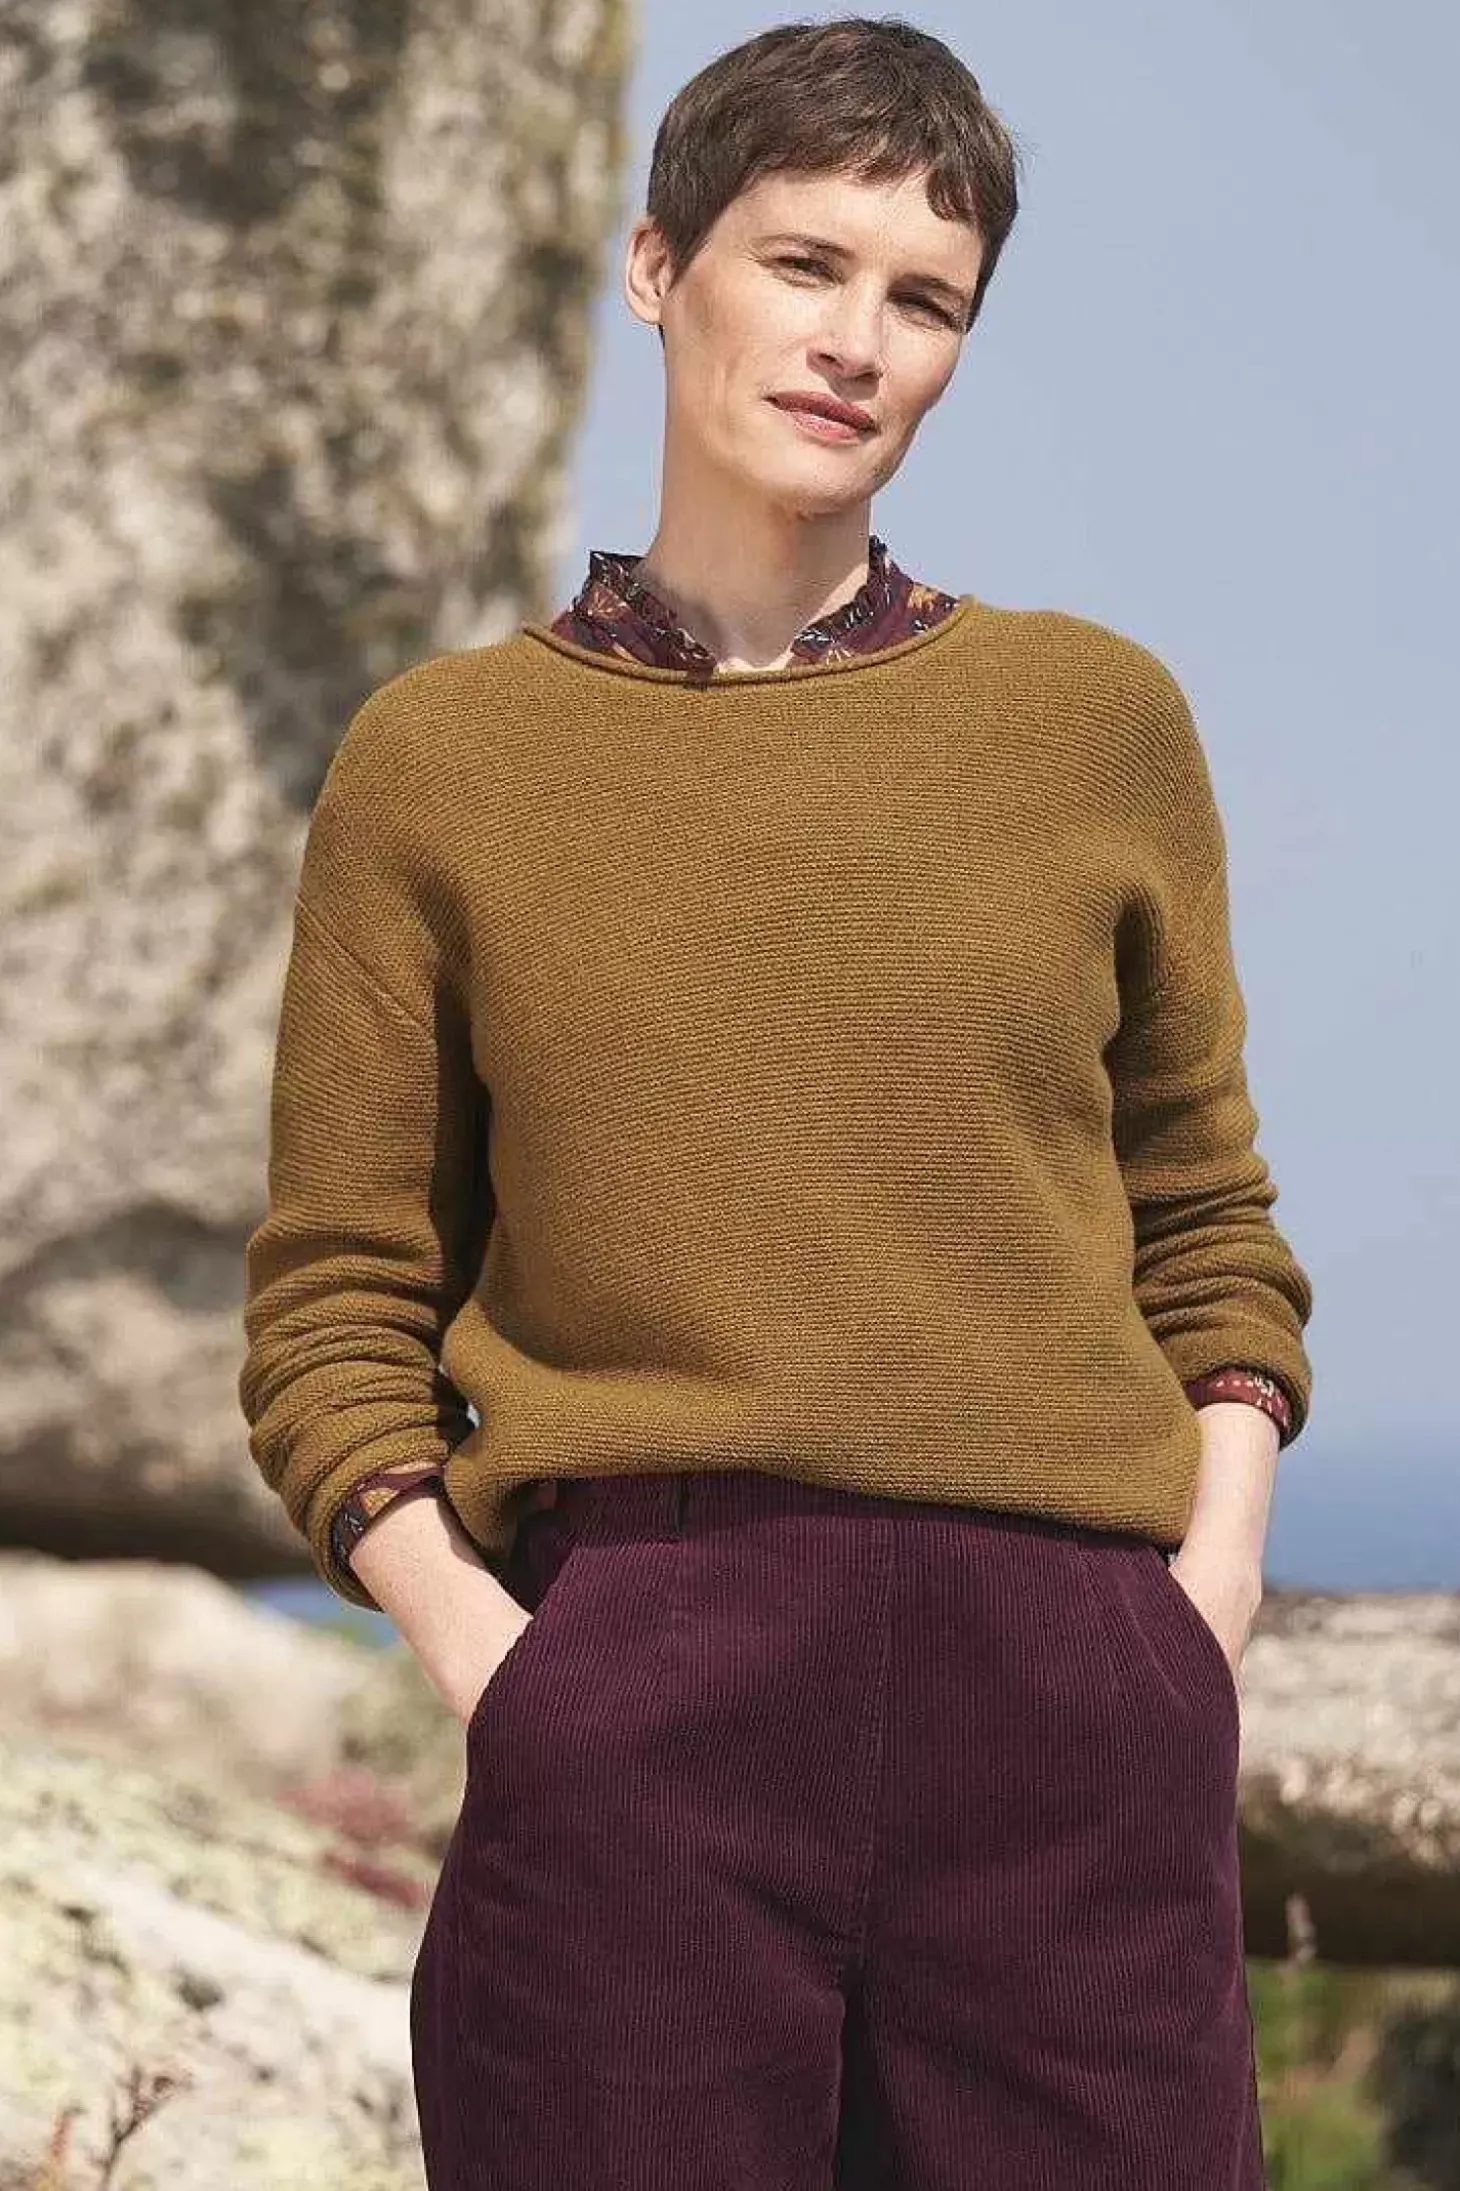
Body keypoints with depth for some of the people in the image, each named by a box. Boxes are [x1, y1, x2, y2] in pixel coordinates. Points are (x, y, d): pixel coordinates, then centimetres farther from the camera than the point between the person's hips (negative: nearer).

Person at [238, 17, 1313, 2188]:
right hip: (638, 1682, -1)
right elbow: (338, 1299, 8)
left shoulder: (1102, 720, 11)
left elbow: (1205, 1219, 16)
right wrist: (468, 1636, -7)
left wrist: (1212, 1580, 1)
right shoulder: (440, 762, 8)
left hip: (1072, 1684, 1)